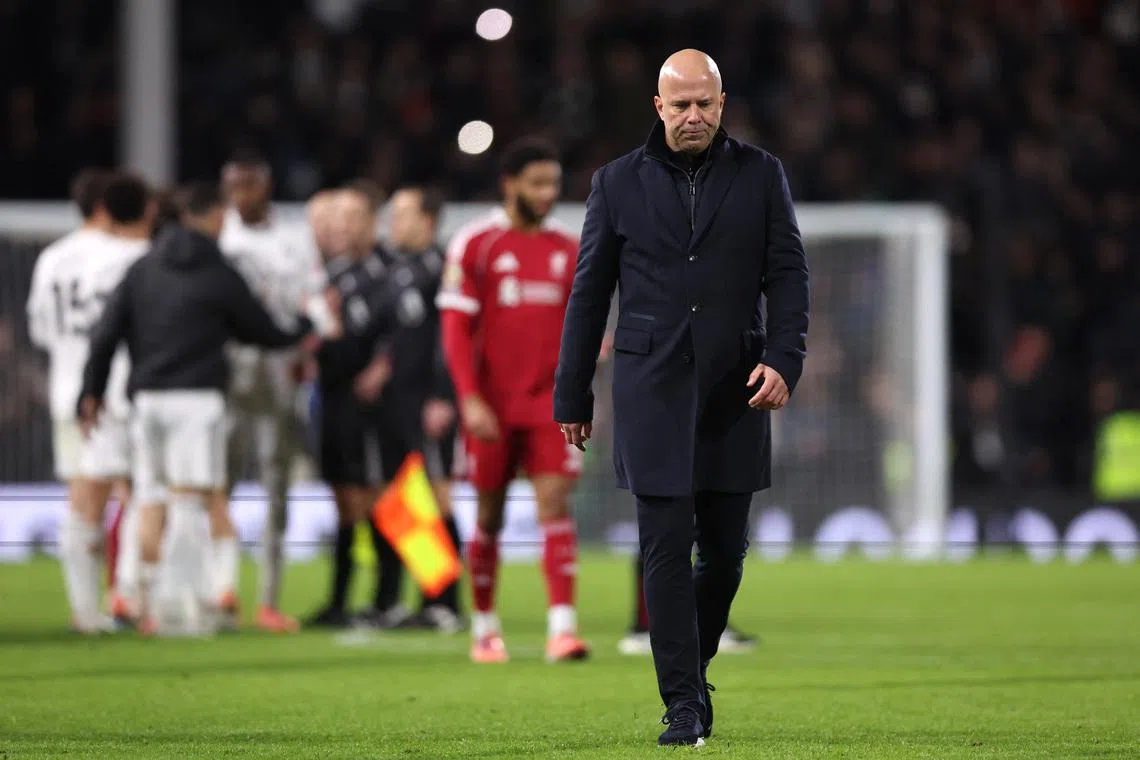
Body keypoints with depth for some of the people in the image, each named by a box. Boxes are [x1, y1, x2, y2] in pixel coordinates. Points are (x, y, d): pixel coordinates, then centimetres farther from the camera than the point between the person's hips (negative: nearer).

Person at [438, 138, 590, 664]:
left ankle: (562, 626, -17)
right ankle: (484, 629, 21)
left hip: (550, 401, 2)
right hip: (492, 405, -2)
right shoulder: (474, 245, -3)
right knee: (490, 514, 7)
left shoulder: (567, 250, 9)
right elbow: (456, 329, -6)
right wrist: (470, 398, -14)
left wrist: (587, 349, -3)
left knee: (556, 503, -11)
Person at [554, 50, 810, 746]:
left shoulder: (761, 176, 5)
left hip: (736, 392, 1)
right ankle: (684, 706, -6)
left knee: (725, 550, 5)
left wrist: (784, 360, -14)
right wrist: (573, 397, 9)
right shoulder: (620, 182, 5)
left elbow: (789, 274, 2)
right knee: (667, 549, -7)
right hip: (652, 392, -1)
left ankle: (691, 670, 27)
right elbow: (589, 293, 9)